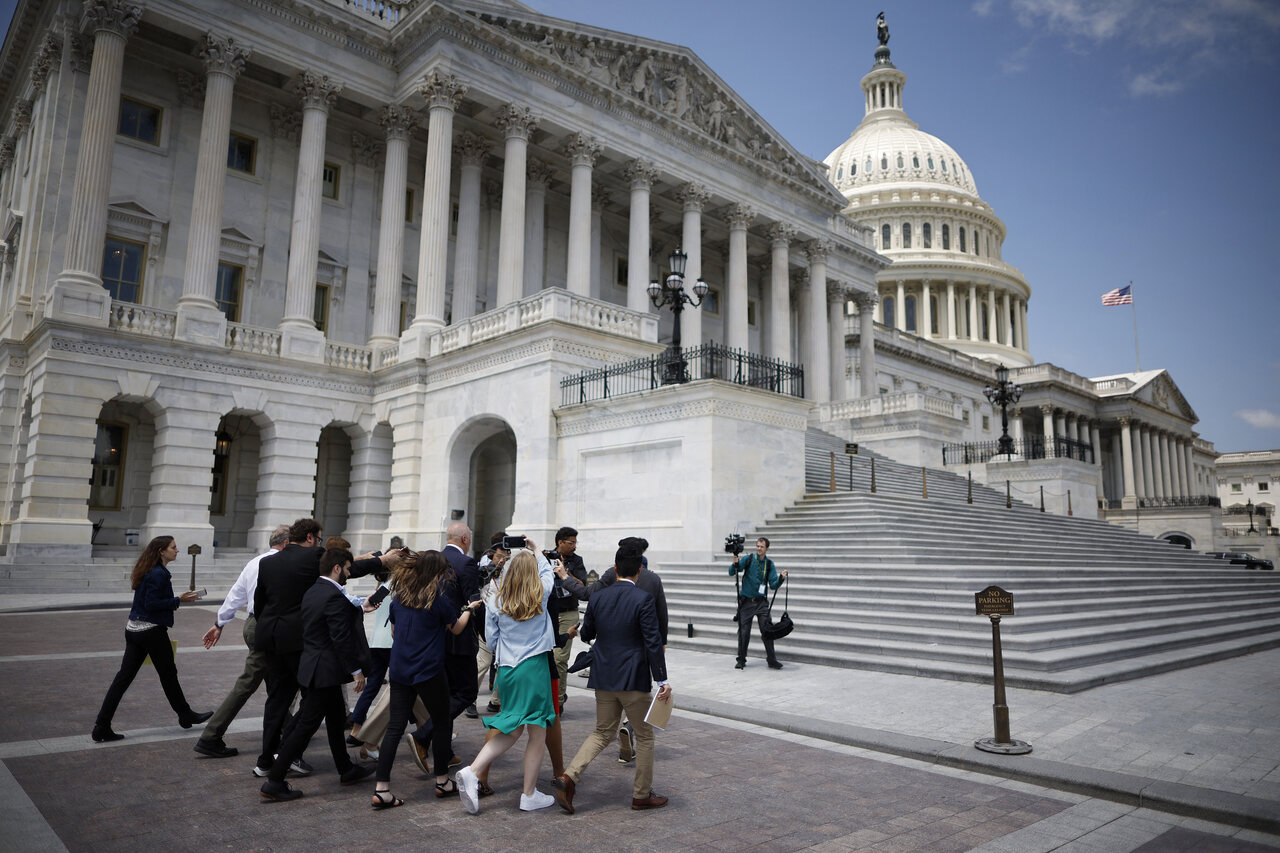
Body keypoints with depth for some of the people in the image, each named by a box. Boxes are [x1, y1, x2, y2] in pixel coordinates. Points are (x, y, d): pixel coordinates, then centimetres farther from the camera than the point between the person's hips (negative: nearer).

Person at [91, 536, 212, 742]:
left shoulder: (147, 571, 13)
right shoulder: (159, 574, -17)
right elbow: (152, 604, -22)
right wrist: (179, 600, -17)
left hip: (133, 630, 9)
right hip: (152, 631, -9)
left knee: (123, 677, 6)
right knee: (168, 674, 7)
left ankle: (101, 728, 4)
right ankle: (185, 715, 24)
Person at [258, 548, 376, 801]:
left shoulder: (311, 591, 8)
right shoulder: (335, 597, -22)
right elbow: (341, 638, -23)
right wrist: (356, 670, -17)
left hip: (312, 664, 10)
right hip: (326, 669, -10)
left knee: (337, 719, 20)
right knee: (306, 725, -1)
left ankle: (346, 769, 33)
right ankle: (274, 781, 6)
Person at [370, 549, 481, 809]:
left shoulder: (400, 595, 5)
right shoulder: (438, 597, -10)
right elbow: (456, 628, 3)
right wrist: (469, 609, 18)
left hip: (399, 668, 5)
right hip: (429, 669, -5)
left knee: (395, 726, 5)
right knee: (441, 722, 11)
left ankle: (381, 789, 1)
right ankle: (442, 782, 21)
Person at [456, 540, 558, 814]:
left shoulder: (498, 602, 2)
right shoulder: (541, 595, -4)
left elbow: (491, 641, 7)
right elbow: (548, 572, 17)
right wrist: (536, 551, 30)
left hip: (506, 670, 4)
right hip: (534, 668, -4)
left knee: (512, 731, 17)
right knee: (537, 733, 7)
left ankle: (472, 772, 3)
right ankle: (529, 796, 13)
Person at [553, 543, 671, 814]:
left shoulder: (597, 598, 1)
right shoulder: (643, 599, -14)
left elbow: (586, 634, 14)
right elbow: (653, 642, -16)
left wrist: (581, 631, 37)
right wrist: (662, 680, -10)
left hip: (603, 678, 5)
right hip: (633, 679, -5)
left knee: (603, 732, 18)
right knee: (644, 735, 13)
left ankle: (569, 776, 1)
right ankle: (642, 794, 21)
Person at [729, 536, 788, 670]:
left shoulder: (769, 564, 4)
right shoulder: (748, 559, -2)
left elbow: (773, 585, 0)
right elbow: (732, 572, -9)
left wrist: (781, 578, -19)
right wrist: (735, 564, -29)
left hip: (761, 602, 1)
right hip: (746, 602, -1)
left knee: (767, 631, -4)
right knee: (744, 632, 2)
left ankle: (772, 660, 6)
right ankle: (741, 661, 14)